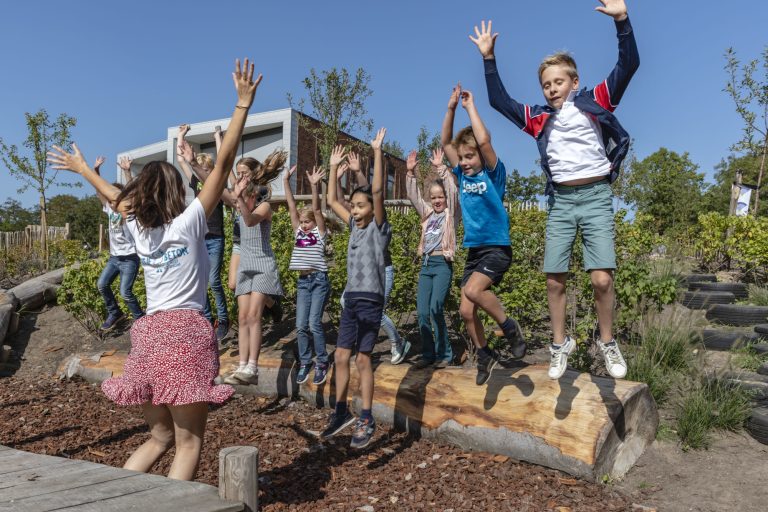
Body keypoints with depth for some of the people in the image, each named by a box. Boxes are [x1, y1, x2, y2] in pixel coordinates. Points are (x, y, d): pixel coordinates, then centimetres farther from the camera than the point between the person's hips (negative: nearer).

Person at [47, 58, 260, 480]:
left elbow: (115, 196, 32)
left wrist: (83, 169, 49)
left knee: (160, 437, 19)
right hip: (186, 332, -6)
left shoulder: (138, 228, 11)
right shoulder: (188, 224, -3)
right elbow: (223, 164, -8)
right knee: (188, 443, -2)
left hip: (149, 333, 7)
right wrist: (243, 104, -9)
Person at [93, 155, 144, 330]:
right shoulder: (109, 208, 5)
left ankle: (141, 319, 5)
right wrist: (95, 170, -10)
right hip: (114, 257, 7)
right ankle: (114, 313, 23)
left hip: (129, 258, -7)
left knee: (125, 292, -11)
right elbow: (99, 189, 1)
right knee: (102, 284, 4)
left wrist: (126, 171, -39)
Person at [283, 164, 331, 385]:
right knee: (301, 326, 2)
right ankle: (305, 363, 16)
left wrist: (314, 186, -27)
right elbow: (291, 206, 5)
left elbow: (317, 209, -15)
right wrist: (286, 181, -1)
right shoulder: (299, 232, 10)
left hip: (319, 280, -5)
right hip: (303, 281, 5)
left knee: (314, 323, -10)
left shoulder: (320, 232, -1)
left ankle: (322, 363, 5)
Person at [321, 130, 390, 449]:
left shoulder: (379, 228, -4)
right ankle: (341, 412, 21)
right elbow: (331, 201, 19)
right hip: (350, 300, 7)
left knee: (363, 360, -2)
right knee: (341, 357, 8)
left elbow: (378, 192, -16)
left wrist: (377, 151, -18)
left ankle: (366, 420, 9)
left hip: (370, 300, -6)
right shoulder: (354, 227, 13)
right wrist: (334, 167, 18)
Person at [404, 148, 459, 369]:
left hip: (443, 264, -6)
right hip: (426, 264, 6)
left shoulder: (450, 213, 3)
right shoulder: (427, 213, 17)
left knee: (435, 308, -17)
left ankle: (444, 354, -3)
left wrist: (441, 168, -14)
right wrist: (410, 172, 3)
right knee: (422, 312, -1)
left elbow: (453, 191, -11)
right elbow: (413, 196, 13)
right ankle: (428, 354, 9)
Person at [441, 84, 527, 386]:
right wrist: (451, 108, -1)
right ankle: (485, 355, 24)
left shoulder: (493, 173, -7)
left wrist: (470, 106, -11)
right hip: (473, 250, 7)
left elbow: (484, 140, -22)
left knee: (473, 290, -30)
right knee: (466, 311, 2)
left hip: (497, 248, -6)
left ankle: (510, 327, -6)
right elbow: (445, 143, 7)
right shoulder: (463, 175, 8)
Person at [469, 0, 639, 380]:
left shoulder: (595, 102, 5)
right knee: (554, 280, 0)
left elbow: (628, 65, -5)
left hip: (596, 196, -3)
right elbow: (498, 100, 16)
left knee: (601, 279, -11)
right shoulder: (539, 119, 12)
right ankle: (560, 345, 17)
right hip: (561, 200, 3)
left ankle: (608, 343, 11)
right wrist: (489, 58, 11)